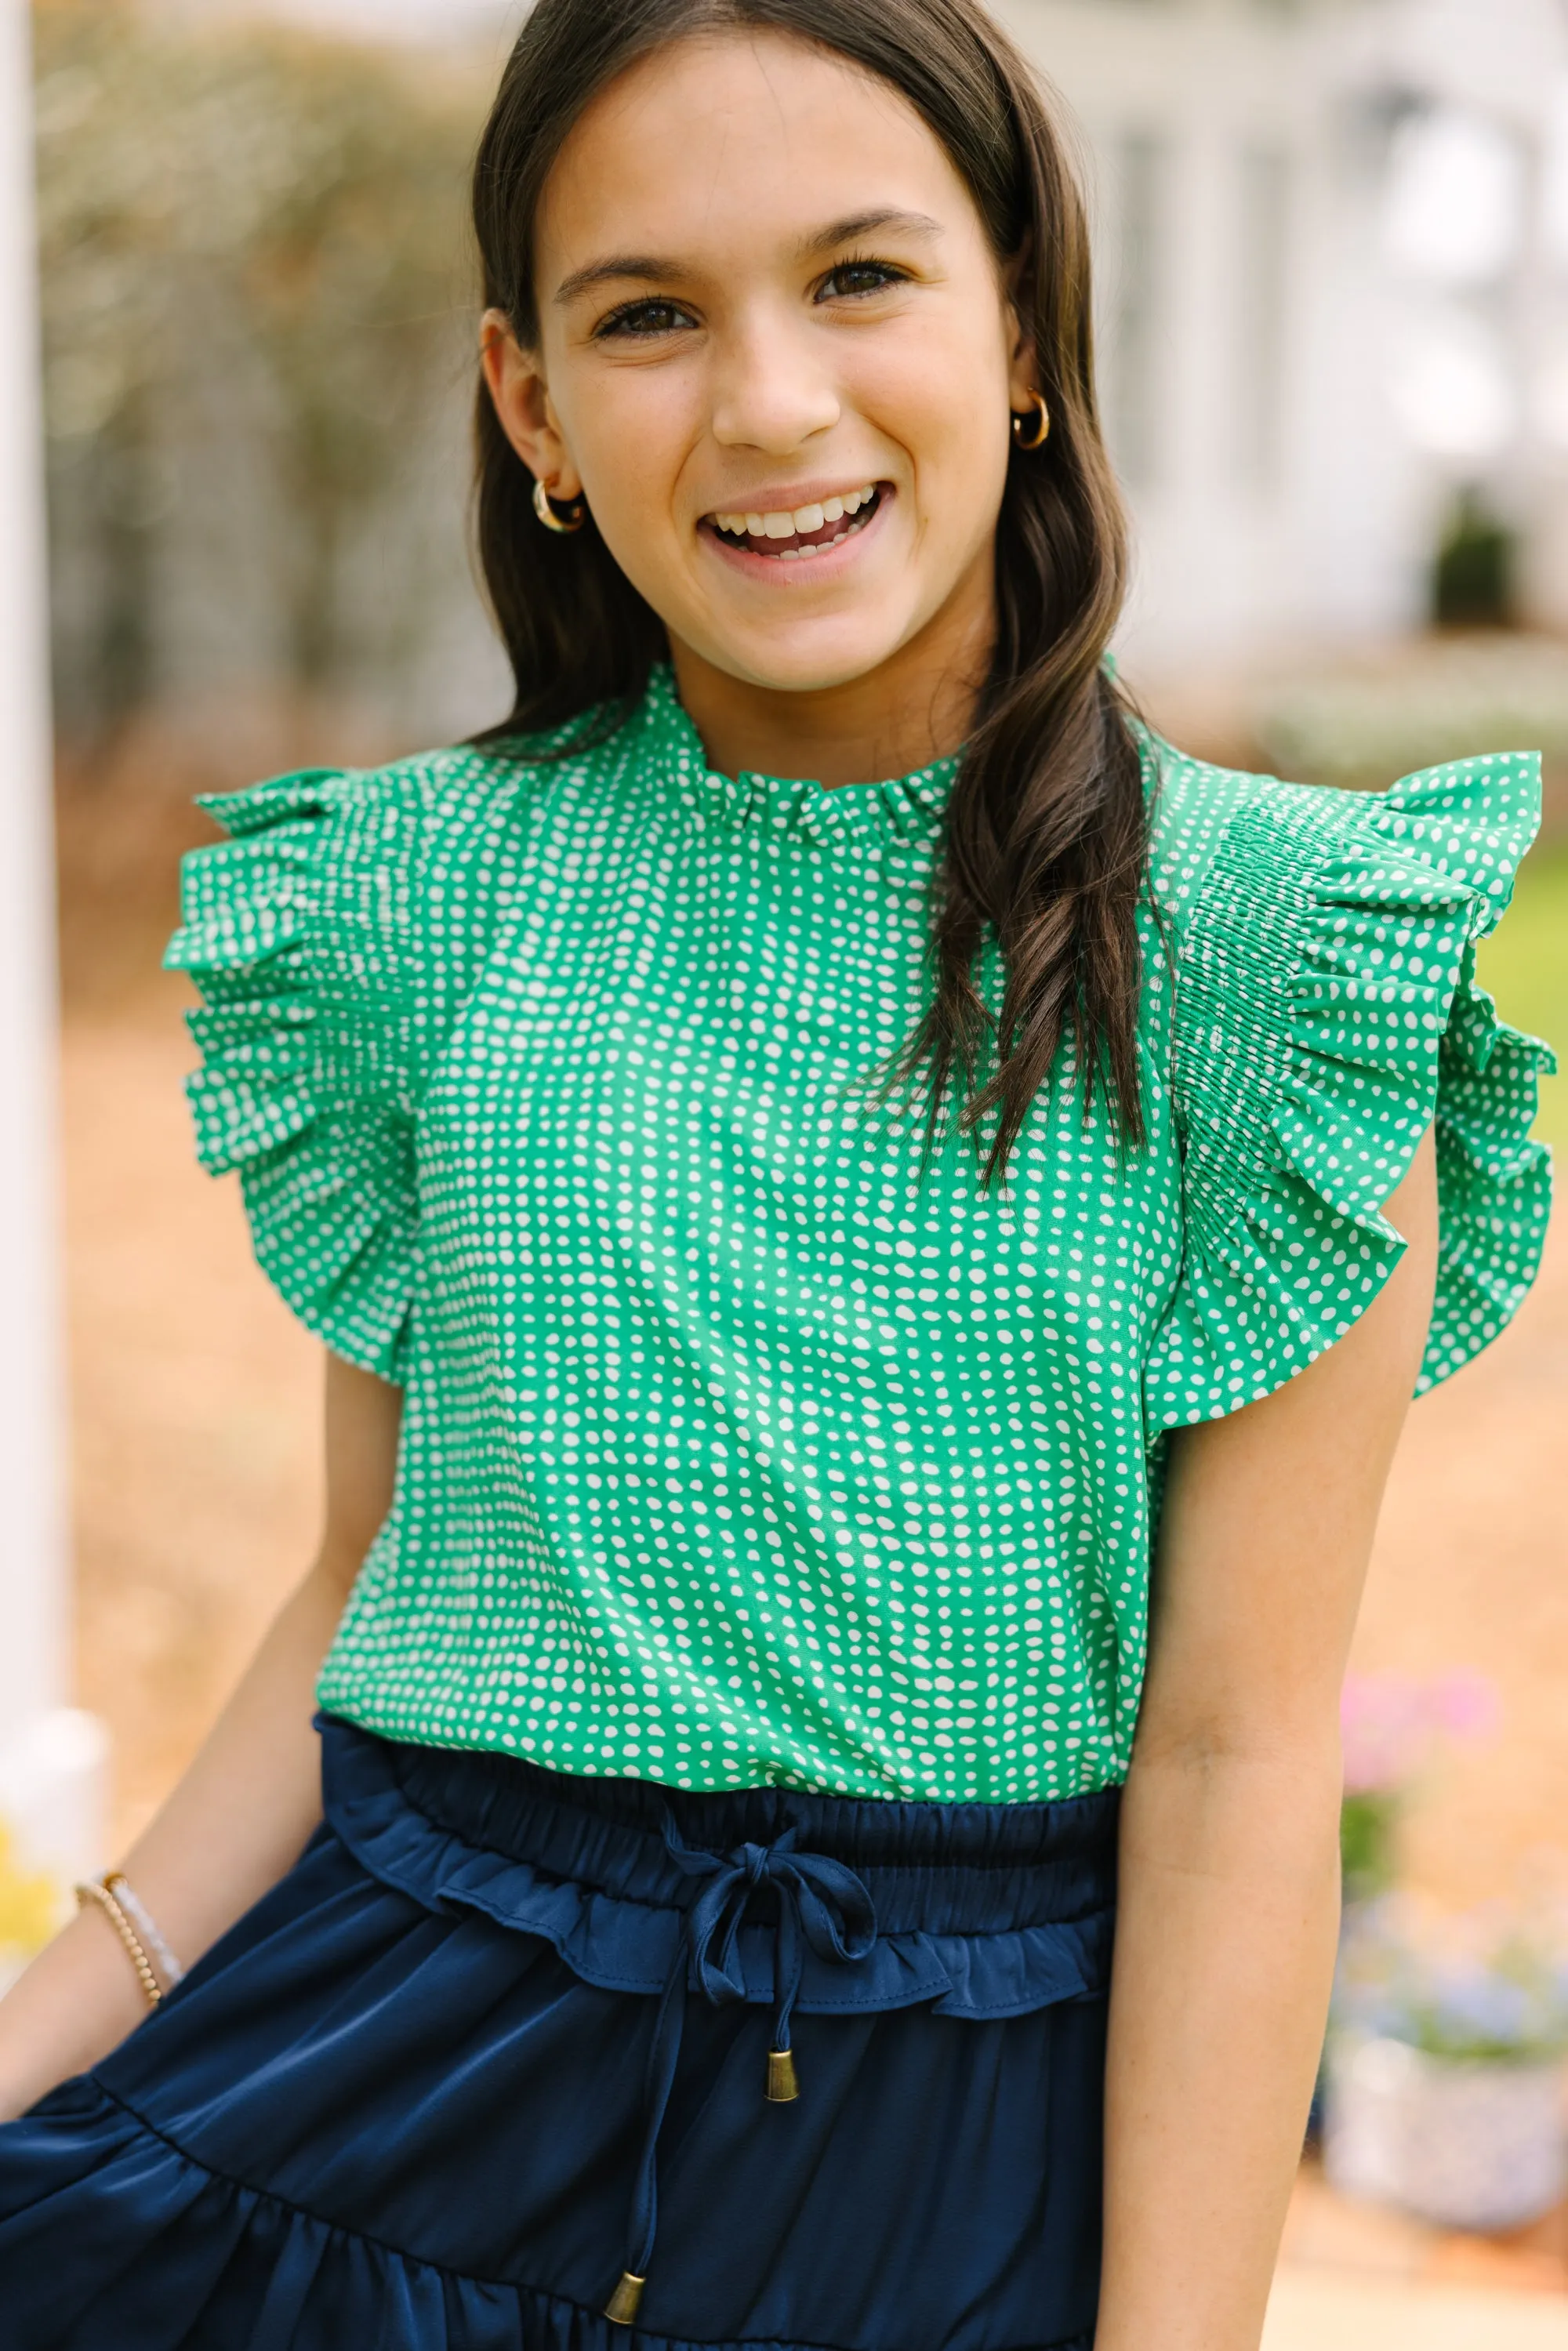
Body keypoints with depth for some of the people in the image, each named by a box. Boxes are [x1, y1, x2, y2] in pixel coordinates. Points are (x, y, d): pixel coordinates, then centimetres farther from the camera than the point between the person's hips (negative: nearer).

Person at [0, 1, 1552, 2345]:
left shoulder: (1262, 943, -9)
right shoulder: (424, 896, -2)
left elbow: (1239, 1757, -10)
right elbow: (368, 1583, 5)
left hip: (973, 2133, -1)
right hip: (408, 2046, 2)